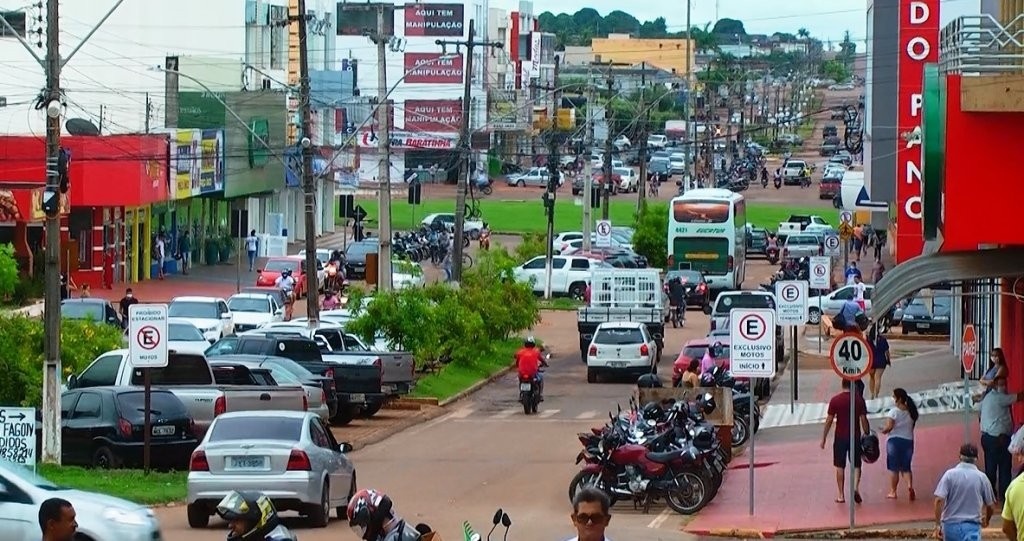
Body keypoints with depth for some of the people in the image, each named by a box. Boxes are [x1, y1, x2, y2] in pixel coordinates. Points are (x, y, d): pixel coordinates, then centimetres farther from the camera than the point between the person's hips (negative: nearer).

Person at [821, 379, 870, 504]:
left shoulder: (835, 400, -5)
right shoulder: (859, 400, -4)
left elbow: (829, 420, -3)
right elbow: (863, 420, -4)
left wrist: (824, 438, 4)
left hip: (840, 437, 0)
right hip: (855, 437, 0)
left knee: (840, 467, 7)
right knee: (856, 465, 12)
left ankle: (841, 495, 7)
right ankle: (856, 487, -10)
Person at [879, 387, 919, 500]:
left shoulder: (894, 411, -13)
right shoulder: (911, 411, 5)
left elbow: (889, 427, -19)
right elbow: (912, 426, 8)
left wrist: (883, 430, 0)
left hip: (894, 440, -5)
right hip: (908, 440, 5)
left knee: (893, 468, 6)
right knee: (906, 467, 11)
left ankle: (893, 491, 12)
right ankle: (910, 485, -14)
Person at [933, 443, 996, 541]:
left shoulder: (950, 474, -3)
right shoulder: (981, 477, 0)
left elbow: (939, 500, -12)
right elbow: (991, 506, 9)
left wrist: (938, 524, -7)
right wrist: (986, 520, 30)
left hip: (950, 525, 2)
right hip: (972, 526, -2)